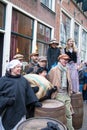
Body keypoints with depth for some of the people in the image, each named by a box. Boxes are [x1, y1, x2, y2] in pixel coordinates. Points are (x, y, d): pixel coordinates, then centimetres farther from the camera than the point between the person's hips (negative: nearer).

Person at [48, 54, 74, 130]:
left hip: (66, 94, 7)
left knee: (69, 114, 15)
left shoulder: (67, 70, 12)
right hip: (59, 94, -7)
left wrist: (70, 92, 15)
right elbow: (49, 82, -9)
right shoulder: (54, 70, -9)